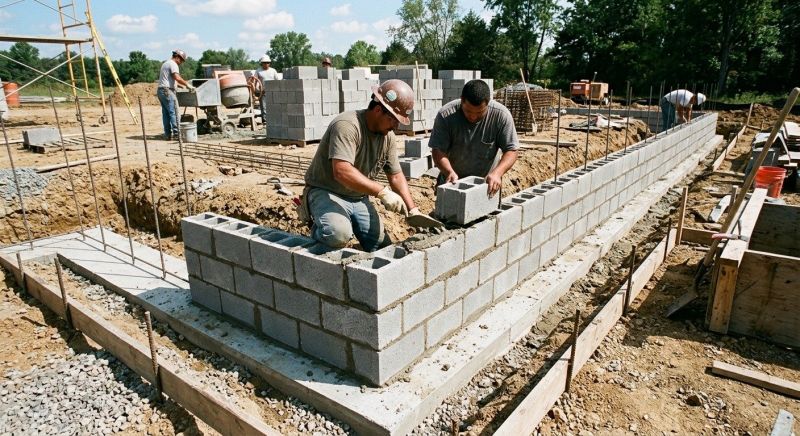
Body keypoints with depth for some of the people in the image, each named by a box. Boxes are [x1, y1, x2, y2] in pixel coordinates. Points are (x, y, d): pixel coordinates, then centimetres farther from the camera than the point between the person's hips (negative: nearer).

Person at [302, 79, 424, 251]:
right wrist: (382, 192, -37)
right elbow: (342, 172, -36)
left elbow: (396, 175, 8)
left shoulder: (388, 135, 1)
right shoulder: (347, 125, -24)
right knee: (339, 235, -35)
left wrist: (413, 210, -3)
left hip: (359, 198, 7)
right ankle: (319, 229, 0)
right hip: (326, 193, -7)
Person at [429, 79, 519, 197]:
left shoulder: (501, 115, -17)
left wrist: (497, 173, -31)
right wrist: (449, 172, -35)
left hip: (486, 184, 0)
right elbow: (438, 150, -16)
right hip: (452, 182, 0)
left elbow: (511, 150, -14)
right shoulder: (445, 115, -18)